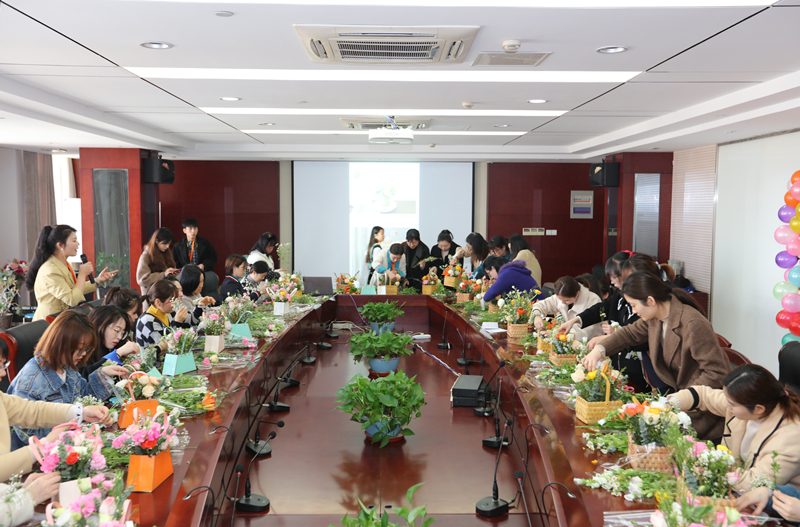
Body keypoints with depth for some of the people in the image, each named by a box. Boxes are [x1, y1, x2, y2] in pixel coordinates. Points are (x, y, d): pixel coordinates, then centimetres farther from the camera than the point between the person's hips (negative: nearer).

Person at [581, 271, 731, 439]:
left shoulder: (694, 325, -27)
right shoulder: (656, 316, -2)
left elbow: (717, 374, -24)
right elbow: (630, 333, 18)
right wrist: (599, 349, 2)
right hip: (675, 388, 8)